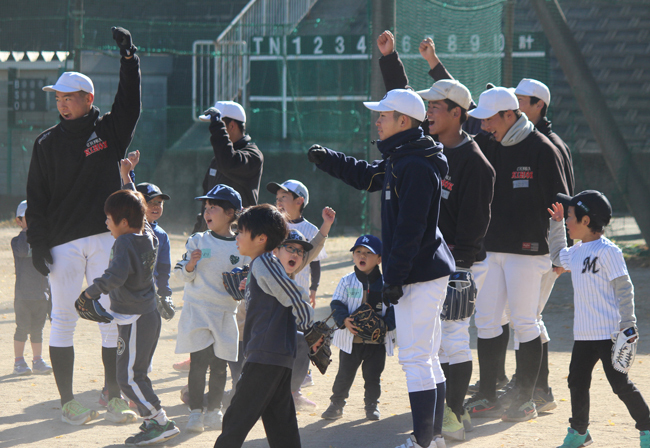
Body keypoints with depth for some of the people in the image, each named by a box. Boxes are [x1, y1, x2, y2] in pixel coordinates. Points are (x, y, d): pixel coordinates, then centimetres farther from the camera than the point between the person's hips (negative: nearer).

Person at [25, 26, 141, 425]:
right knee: (64, 318, -2)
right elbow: (37, 198, 4)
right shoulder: (48, 143, 6)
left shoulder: (111, 130, 7)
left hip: (106, 238, 1)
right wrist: (38, 245, -3)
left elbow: (131, 101, -8)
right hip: (63, 242, 0)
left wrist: (129, 55, -16)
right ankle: (68, 401, 4)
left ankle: (114, 395, 8)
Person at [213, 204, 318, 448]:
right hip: (280, 357, 11)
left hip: (266, 356, -11)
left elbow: (297, 300, -15)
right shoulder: (260, 265, 18)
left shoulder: (264, 264, -14)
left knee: (236, 420, -7)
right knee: (280, 425, 11)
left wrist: (309, 333, -6)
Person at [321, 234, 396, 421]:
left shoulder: (386, 283, -1)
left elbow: (394, 307, 0)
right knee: (345, 374, 5)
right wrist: (344, 320, -18)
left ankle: (372, 405, 24)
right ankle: (336, 404, 20)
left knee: (373, 375, 7)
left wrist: (386, 324, -16)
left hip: (377, 340, 0)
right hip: (351, 340, 0)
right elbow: (337, 303, -1)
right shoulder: (347, 281, 0)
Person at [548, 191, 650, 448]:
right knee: (577, 382, 11)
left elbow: (624, 289, -15)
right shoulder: (577, 251, 11)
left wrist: (628, 325, -18)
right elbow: (558, 257, 34)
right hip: (583, 335, 8)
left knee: (620, 384, -4)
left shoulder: (607, 251, -14)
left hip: (609, 333, -8)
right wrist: (556, 224, 24)